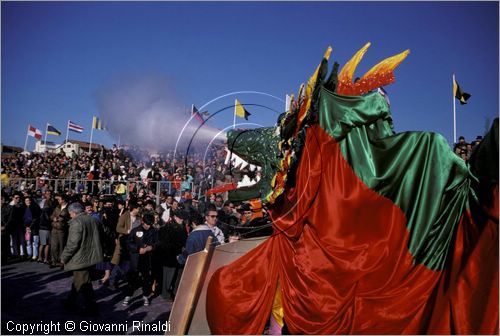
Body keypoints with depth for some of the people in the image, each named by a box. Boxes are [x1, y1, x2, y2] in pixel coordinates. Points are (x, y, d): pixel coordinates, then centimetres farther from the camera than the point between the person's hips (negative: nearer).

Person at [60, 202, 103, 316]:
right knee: (78, 280, 23)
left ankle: (91, 309, 11)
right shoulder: (92, 219, 7)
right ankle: (71, 302, 38)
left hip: (81, 259, -8)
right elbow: (97, 237, 16)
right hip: (92, 256, 8)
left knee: (84, 284, 3)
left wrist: (64, 257, -9)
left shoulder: (76, 222, -18)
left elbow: (73, 243, -22)